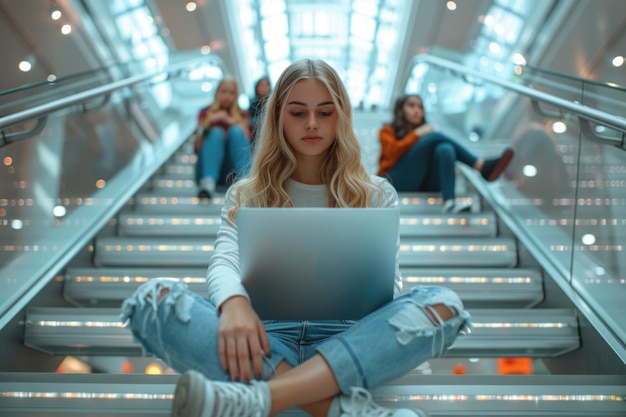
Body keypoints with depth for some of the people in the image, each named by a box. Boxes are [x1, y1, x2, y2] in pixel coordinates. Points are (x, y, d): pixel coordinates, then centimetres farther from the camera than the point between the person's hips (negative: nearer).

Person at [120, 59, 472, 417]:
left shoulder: (377, 194, 15)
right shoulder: (247, 195, 16)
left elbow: (389, 280, 6)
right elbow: (224, 262, -1)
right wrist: (234, 303, -26)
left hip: (347, 339, 0)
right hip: (266, 337, 1)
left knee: (444, 304, -28)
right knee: (154, 299, -25)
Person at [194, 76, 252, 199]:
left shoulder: (241, 115, 18)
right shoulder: (206, 112, 16)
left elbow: (246, 140, 1)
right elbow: (198, 147, 4)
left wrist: (233, 122, -11)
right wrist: (208, 122, -11)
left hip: (232, 169, 1)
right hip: (210, 166, 0)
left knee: (236, 130, -21)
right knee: (216, 132, -24)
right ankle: (208, 181, -51)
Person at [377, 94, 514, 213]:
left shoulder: (425, 130, 30)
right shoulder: (388, 131, 18)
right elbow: (393, 152, -5)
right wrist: (416, 134, -5)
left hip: (424, 185, 4)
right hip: (399, 183, -4)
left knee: (445, 148, -27)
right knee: (436, 137, -17)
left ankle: (449, 202, -48)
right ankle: (481, 166, -24)